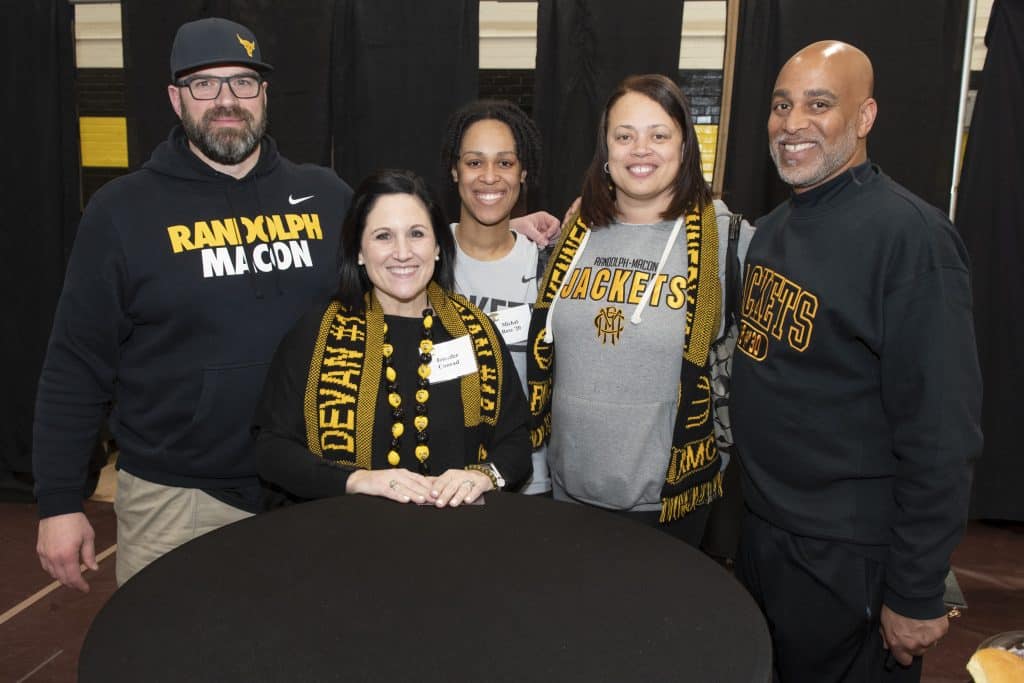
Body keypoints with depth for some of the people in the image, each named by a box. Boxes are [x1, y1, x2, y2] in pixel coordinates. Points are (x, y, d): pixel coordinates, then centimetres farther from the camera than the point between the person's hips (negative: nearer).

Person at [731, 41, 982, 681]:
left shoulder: (910, 235, -19)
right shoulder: (774, 226, 7)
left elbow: (941, 433, -20)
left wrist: (917, 595, -17)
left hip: (847, 562, -7)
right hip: (761, 532, 8)